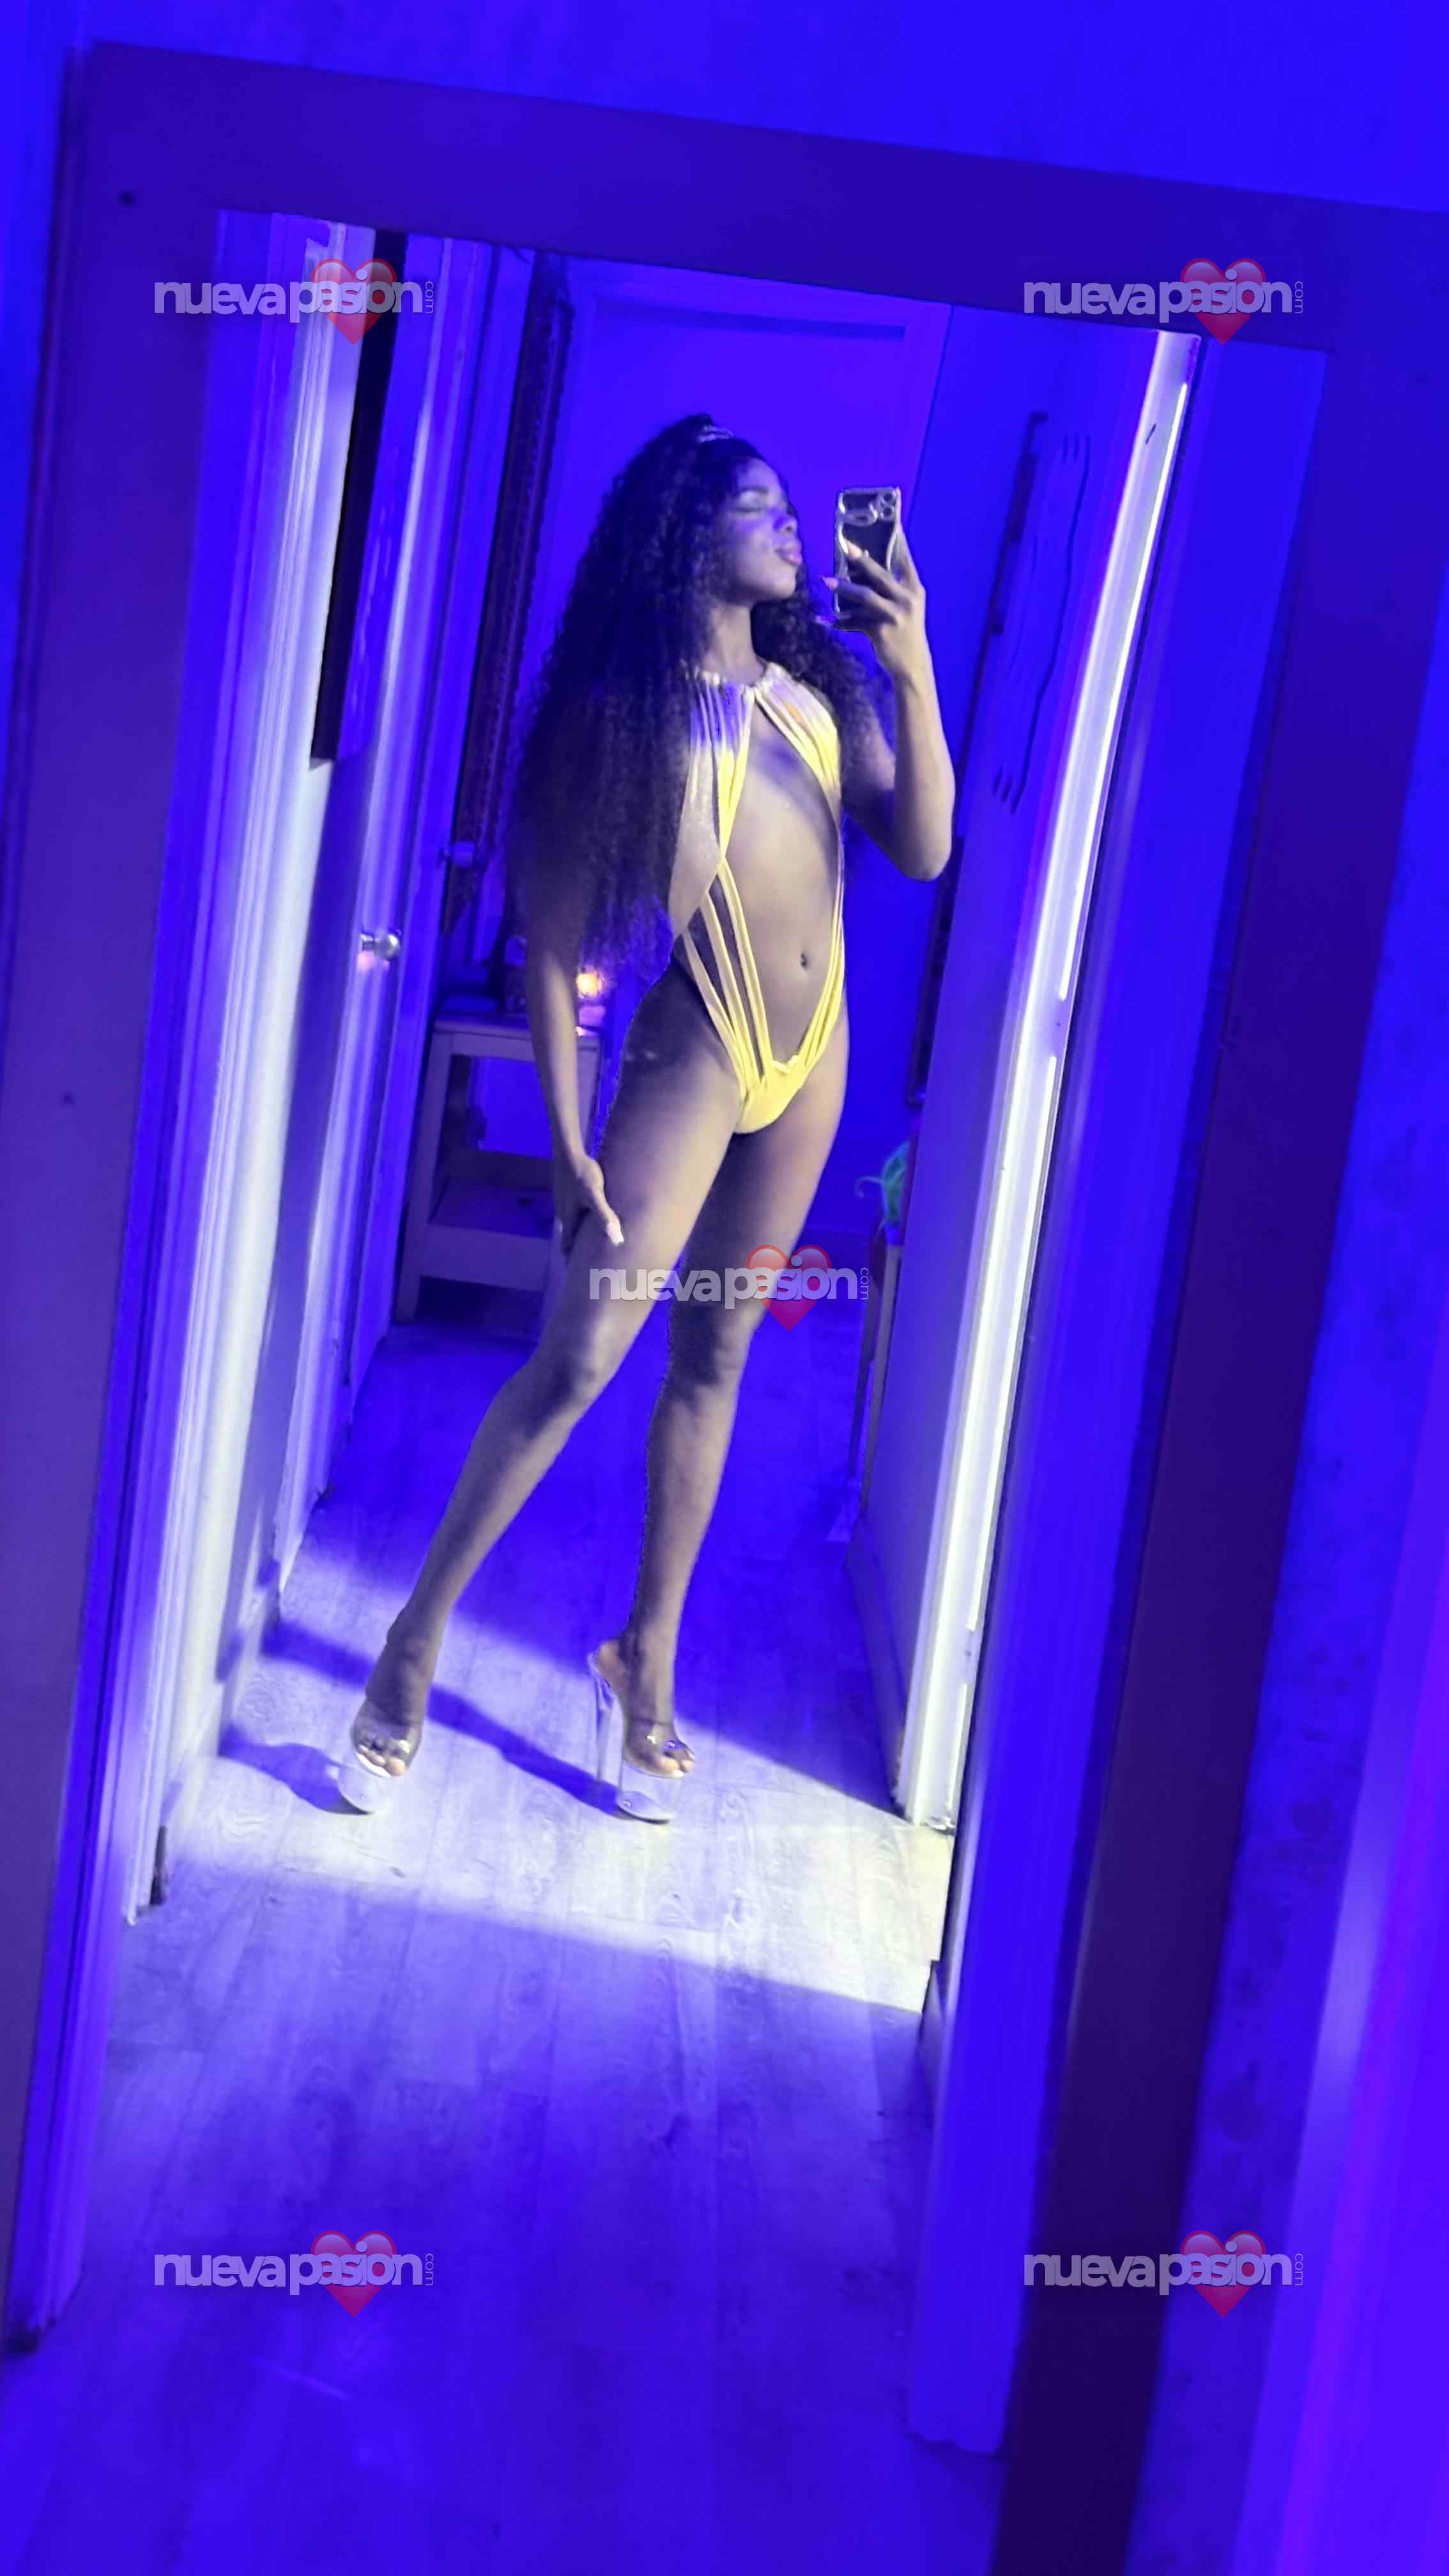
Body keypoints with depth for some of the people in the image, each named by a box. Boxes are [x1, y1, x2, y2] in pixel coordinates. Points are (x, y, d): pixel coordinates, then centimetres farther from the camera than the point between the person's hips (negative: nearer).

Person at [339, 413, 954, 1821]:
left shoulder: (824, 679, 3)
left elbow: (923, 850, -3)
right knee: (575, 1359, -10)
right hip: (696, 1049, -5)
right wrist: (568, 1148, -15)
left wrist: (913, 671, -15)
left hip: (814, 1051, 5)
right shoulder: (626, 708, -10)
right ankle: (414, 1644, 6)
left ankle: (646, 1659, 23)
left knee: (714, 1360, 11)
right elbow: (553, 936, -11)